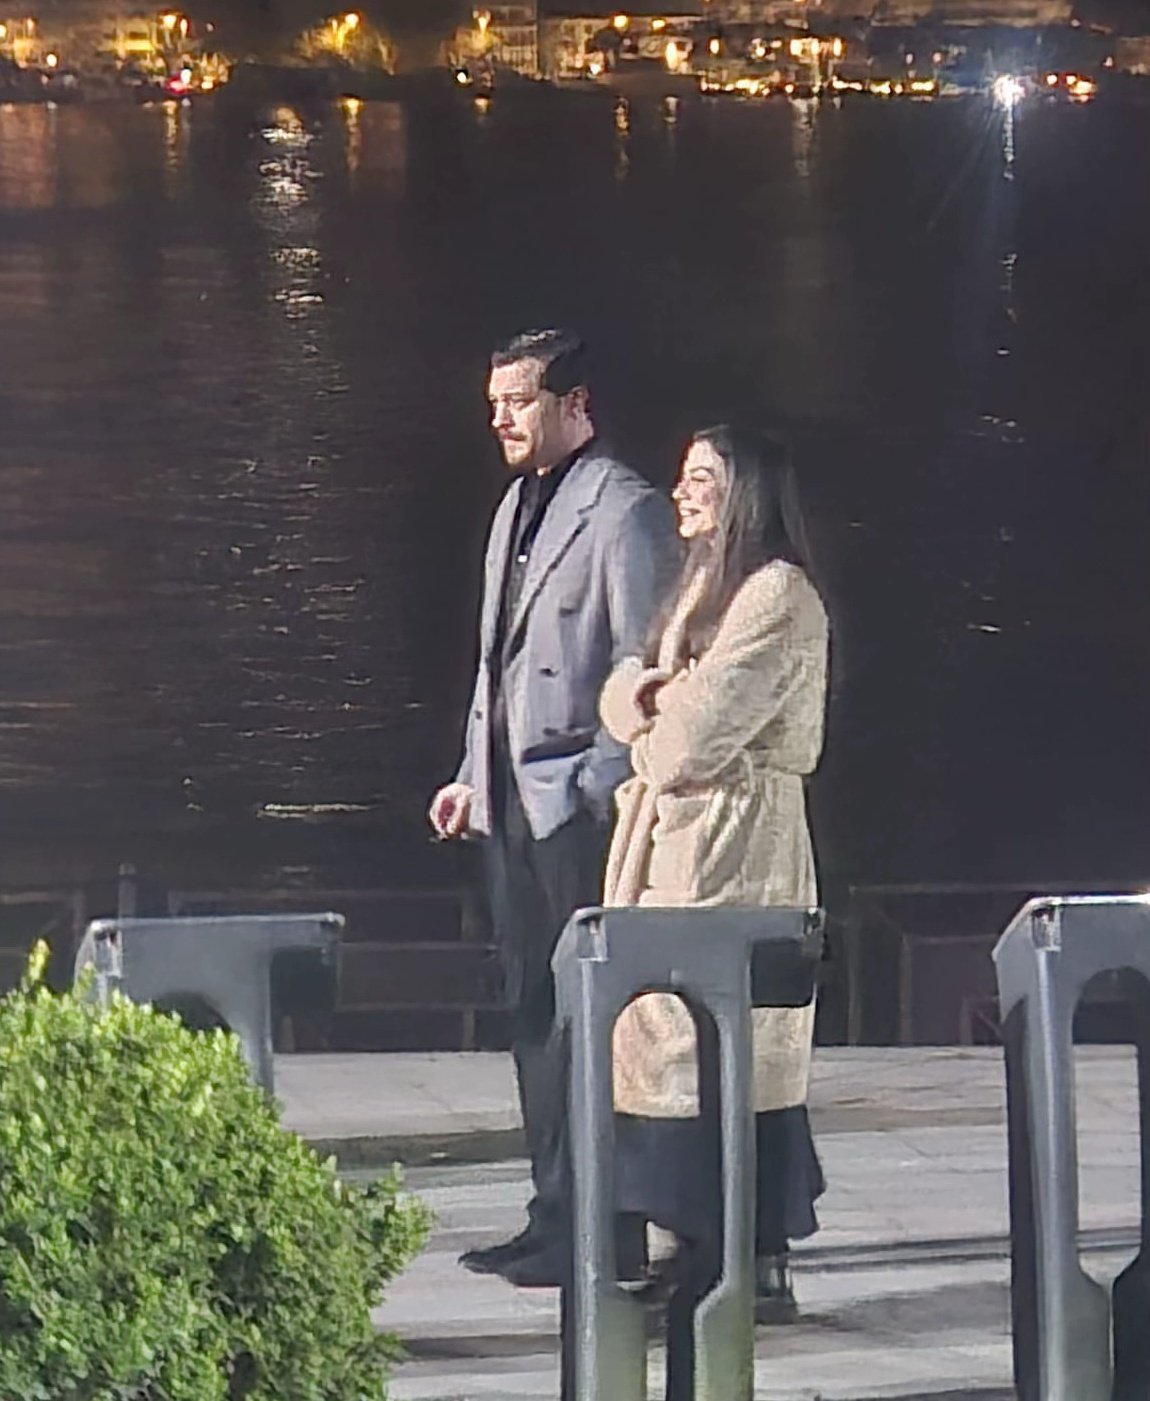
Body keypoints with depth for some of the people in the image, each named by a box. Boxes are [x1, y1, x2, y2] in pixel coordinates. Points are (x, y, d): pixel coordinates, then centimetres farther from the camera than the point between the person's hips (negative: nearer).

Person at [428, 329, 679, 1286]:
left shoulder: (625, 512, -9)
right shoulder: (520, 505, 18)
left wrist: (602, 786, -17)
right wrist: (475, 774, 19)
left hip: (581, 802, -9)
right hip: (513, 801, 9)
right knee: (533, 1008, 10)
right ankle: (555, 1217, 16)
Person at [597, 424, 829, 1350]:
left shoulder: (779, 595, -10)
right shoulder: (706, 588, 21)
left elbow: (704, 726, -17)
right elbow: (623, 698, 17)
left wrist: (658, 700, 4)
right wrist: (656, 695, -6)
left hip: (736, 840, -9)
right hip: (674, 836, 9)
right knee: (679, 1035, 6)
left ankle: (762, 1264, -8)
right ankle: (703, 1247, 8)